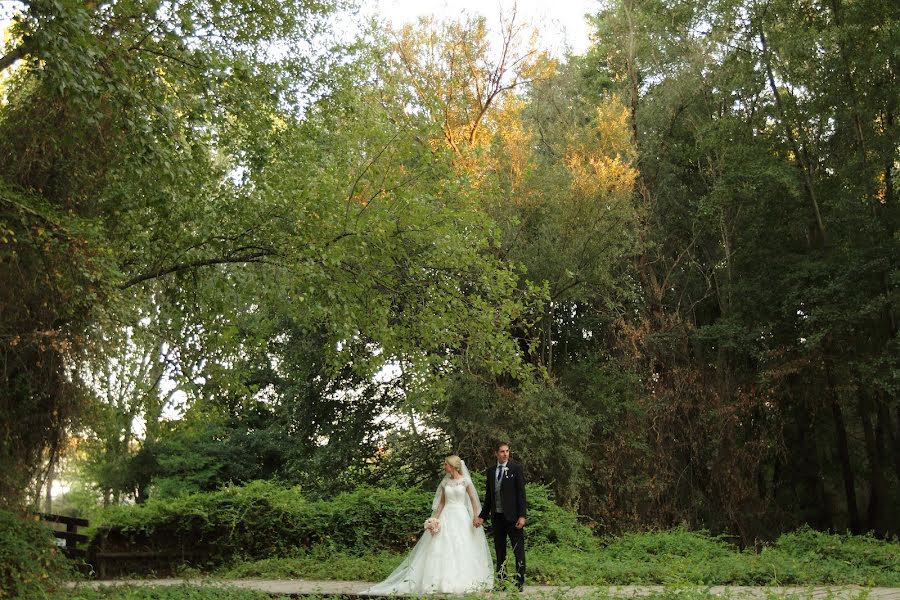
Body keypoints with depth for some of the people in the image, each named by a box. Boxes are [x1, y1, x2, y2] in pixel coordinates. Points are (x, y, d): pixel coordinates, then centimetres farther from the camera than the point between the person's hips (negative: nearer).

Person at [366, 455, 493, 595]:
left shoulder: (465, 480, -2)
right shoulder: (445, 482, 10)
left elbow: (473, 500, -3)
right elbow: (442, 502, 12)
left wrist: (475, 517, -14)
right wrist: (436, 519, 2)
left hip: (461, 516, -4)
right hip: (446, 517, 4)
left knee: (462, 550, -4)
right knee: (443, 549, -2)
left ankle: (461, 581, 3)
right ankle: (444, 581, 2)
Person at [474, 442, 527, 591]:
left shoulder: (516, 469, -3)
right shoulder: (491, 471, 10)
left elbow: (521, 493, -7)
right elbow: (488, 495, 15)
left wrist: (522, 516, -14)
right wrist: (482, 516, 11)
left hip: (512, 516, -5)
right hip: (497, 517, 5)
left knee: (518, 550, 0)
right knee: (499, 551, 10)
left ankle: (520, 581, 7)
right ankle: (501, 580, 18)